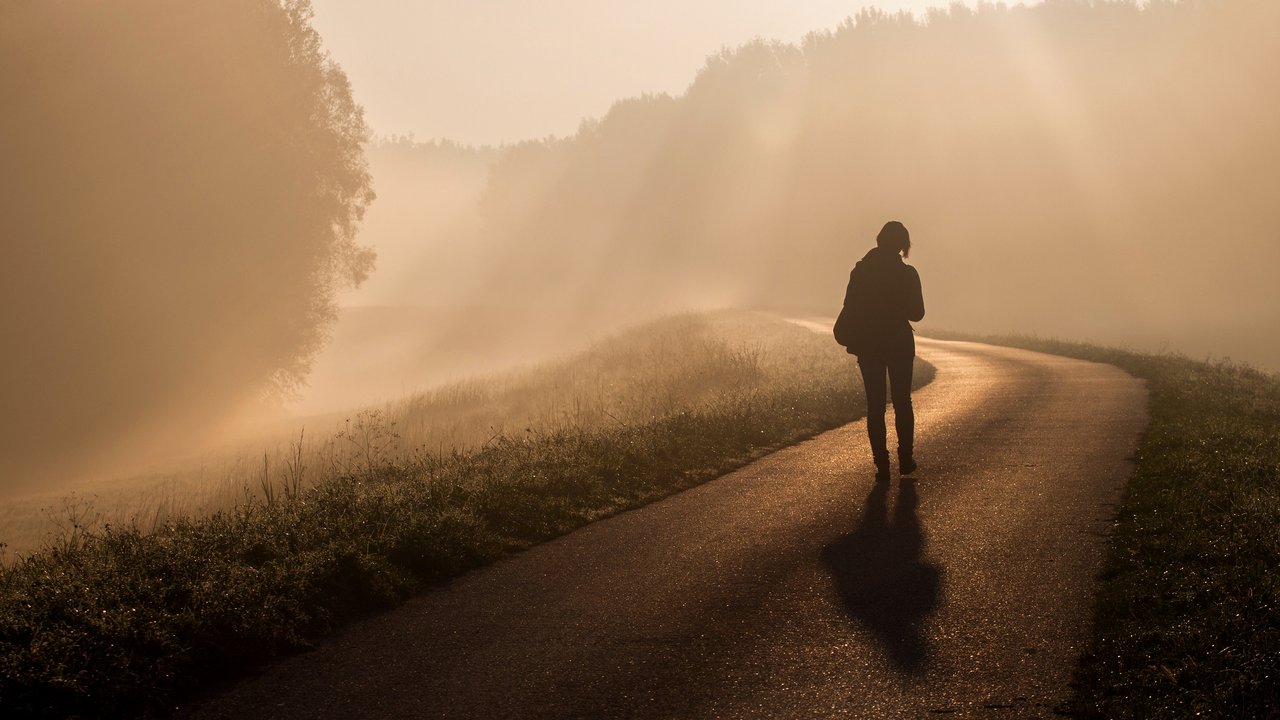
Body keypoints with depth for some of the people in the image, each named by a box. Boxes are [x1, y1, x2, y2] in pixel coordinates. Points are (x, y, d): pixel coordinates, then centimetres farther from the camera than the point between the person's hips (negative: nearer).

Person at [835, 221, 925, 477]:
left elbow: (850, 309, -5)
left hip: (869, 344, 1)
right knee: (902, 402, 12)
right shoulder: (907, 274, -9)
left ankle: (881, 463, -1)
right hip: (900, 344, -1)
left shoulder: (860, 270, -4)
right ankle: (905, 460, 11)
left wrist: (851, 340, 6)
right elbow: (916, 313, -2)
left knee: (875, 404, 5)